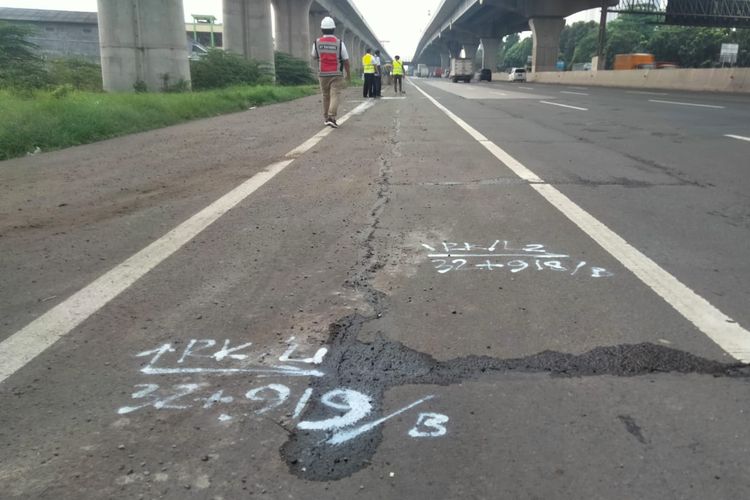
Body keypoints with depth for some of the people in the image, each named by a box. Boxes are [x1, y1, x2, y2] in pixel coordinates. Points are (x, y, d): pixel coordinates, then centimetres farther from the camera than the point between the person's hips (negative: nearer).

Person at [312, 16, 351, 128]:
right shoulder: (339, 43, -9)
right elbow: (346, 61, -5)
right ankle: (332, 117, -21)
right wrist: (349, 74, 7)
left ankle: (326, 118, 22)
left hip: (323, 74, 3)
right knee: (335, 96, -5)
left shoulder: (317, 43, -4)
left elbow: (314, 56, 15)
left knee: (326, 96, 15)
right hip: (336, 75, -3)